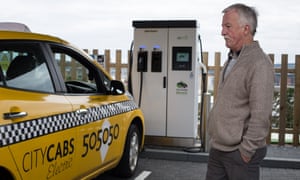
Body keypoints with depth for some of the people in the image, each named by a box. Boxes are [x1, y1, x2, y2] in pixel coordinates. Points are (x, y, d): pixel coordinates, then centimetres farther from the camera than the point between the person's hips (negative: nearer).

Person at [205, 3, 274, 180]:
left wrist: (246, 150, -18)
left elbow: (261, 116, -22)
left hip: (239, 152, -8)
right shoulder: (232, 60, 11)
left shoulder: (259, 63, -18)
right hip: (217, 148, 8)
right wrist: (215, 139, 16)